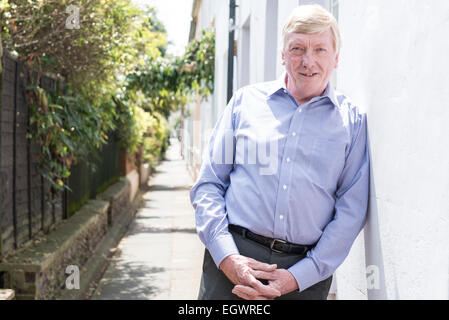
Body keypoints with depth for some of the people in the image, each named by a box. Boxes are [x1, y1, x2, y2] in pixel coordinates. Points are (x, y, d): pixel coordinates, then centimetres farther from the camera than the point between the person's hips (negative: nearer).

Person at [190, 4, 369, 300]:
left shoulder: (352, 120, 4)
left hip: (306, 272, 0)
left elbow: (352, 211, 0)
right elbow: (208, 185, 5)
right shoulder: (246, 101, 6)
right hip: (234, 257, 0)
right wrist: (227, 257, -8)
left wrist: (297, 277, -9)